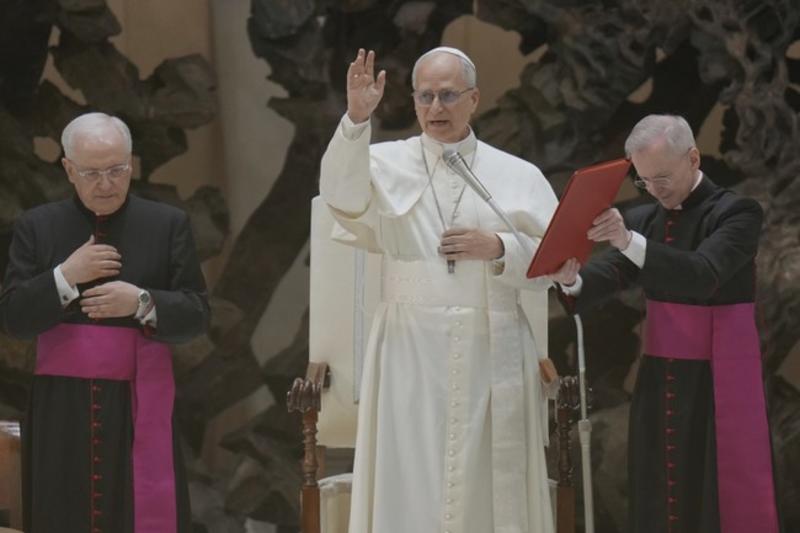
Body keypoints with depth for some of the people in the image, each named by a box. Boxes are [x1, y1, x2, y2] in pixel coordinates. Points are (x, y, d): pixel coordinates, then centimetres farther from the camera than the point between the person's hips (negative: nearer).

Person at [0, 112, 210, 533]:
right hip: (61, 409, 1)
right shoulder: (37, 227, 8)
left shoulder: (168, 225, 5)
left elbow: (196, 315, 2)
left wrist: (142, 303, -15)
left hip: (138, 408, -1)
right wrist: (65, 276, -11)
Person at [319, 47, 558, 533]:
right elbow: (343, 196, -17)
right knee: (410, 485, -2)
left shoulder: (518, 176, 7)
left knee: (487, 484, 3)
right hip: (411, 351, -1)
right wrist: (357, 119, -28)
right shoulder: (386, 163, 5)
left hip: (491, 352, 1)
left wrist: (500, 248, -11)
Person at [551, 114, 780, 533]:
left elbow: (702, 276, -24)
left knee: (723, 498, -5)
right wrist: (572, 280, -28)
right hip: (659, 380, 5)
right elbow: (609, 275, -5)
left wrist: (628, 242, -35)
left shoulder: (737, 213, -8)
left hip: (717, 383, -5)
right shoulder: (642, 219, 9)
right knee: (659, 498, 6)